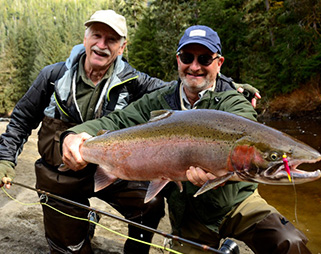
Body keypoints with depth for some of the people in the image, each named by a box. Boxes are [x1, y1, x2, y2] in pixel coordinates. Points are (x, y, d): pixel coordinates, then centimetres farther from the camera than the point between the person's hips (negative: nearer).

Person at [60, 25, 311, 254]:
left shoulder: (235, 105, -12)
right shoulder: (158, 102, -1)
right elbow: (117, 121, -8)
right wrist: (75, 134, -29)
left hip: (238, 201, -2)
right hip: (189, 215, 3)